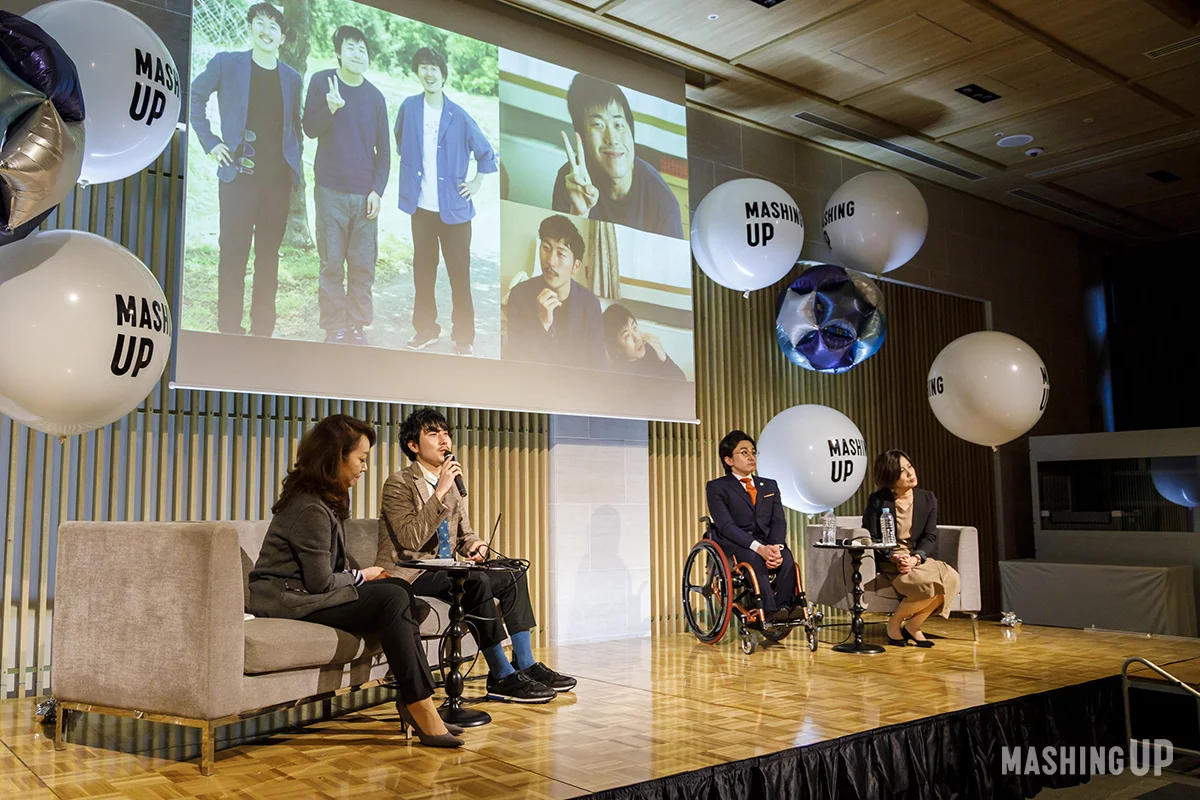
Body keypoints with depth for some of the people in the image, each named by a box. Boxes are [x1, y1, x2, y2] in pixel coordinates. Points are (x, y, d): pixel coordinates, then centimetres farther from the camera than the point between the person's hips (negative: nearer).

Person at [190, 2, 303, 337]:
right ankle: (229, 329, 4)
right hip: (239, 175, -3)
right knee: (233, 252, -2)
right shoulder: (226, 63, 4)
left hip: (279, 178, 3)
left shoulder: (291, 78, 13)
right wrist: (210, 142, 0)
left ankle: (263, 329, 14)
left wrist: (296, 164, 8)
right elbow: (195, 96, 8)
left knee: (269, 254, 6)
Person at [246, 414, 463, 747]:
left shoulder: (324, 500, 14)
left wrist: (359, 576, -3)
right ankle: (419, 706, -18)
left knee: (399, 590, -5)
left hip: (304, 592, 10)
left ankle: (413, 700, -10)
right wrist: (361, 577, -3)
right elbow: (321, 582, -19)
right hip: (287, 600, -10)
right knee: (392, 599, -22)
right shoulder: (310, 509, -18)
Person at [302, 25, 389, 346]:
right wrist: (330, 109, -19)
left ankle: (357, 324, 14)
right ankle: (334, 327, 9)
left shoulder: (375, 96, 6)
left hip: (365, 195, 2)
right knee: (332, 263, 0)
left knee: (363, 265, 2)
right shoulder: (321, 82, 2)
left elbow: (383, 149, 8)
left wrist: (378, 190, -2)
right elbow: (310, 128, 0)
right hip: (331, 191, -2)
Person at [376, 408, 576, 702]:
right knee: (476, 581, -31)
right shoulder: (399, 483, -10)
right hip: (408, 575, -9)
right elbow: (410, 539, -23)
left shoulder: (452, 484, 14)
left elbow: (464, 534, 20)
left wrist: (475, 545, -4)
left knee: (513, 575, -3)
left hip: (440, 570, 9)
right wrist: (440, 493, -26)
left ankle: (525, 665, -2)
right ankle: (502, 677, -24)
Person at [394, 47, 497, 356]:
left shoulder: (459, 117, -7)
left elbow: (486, 152, 6)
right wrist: (412, 170, 12)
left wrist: (477, 182, 1)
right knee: (422, 272, 12)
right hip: (421, 206, 3)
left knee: (459, 274, 1)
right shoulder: (409, 107, 0)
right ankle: (425, 329, 25)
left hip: (454, 208, -3)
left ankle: (463, 336, 11)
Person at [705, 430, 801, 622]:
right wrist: (758, 548, -24)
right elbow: (726, 525, -10)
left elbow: (778, 521, 7)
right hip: (734, 547, -4)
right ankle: (770, 611, -42)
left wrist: (776, 547, -16)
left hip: (768, 545, 4)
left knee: (786, 556, -30)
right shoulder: (717, 487, 4)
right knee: (755, 559, -36)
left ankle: (785, 606, -36)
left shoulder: (770, 485, 21)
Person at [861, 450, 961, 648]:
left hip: (919, 558, 5)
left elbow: (930, 537, 3)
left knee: (951, 579, -27)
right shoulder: (877, 501, -2)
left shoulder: (927, 499, 8)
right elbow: (870, 539, -4)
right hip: (888, 562, -4)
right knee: (929, 583, -32)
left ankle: (913, 626, -7)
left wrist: (915, 559, -17)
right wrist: (894, 558, -20)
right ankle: (894, 622, -6)